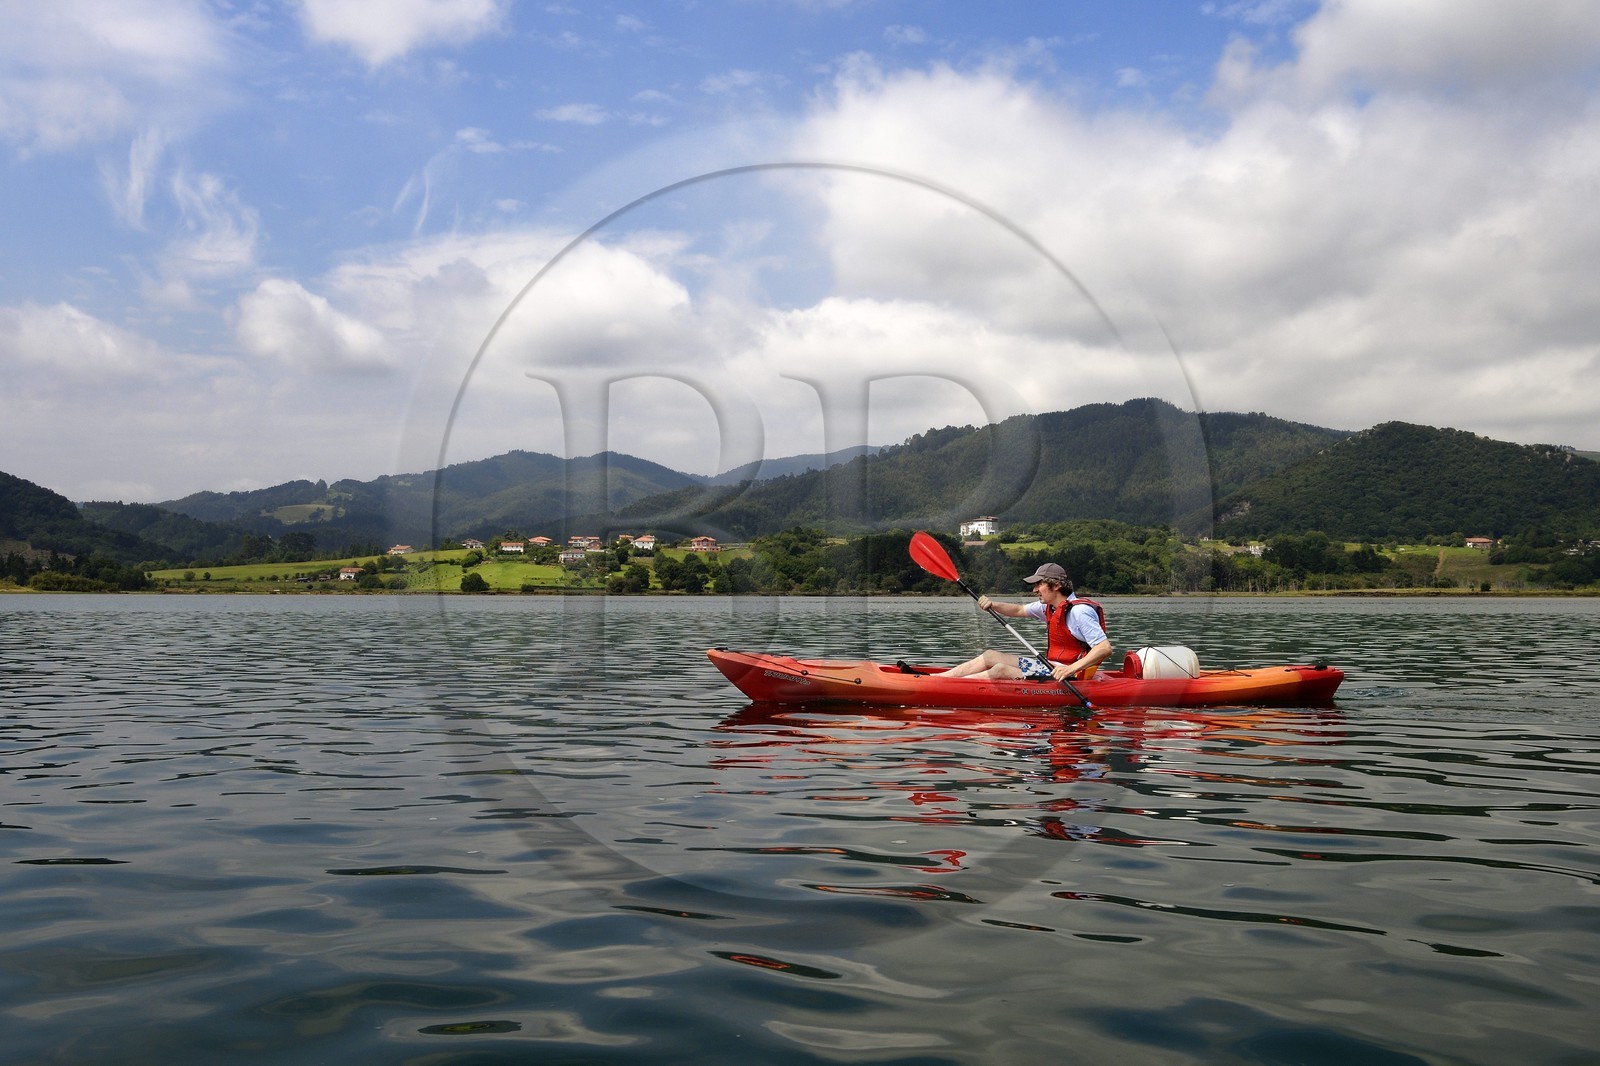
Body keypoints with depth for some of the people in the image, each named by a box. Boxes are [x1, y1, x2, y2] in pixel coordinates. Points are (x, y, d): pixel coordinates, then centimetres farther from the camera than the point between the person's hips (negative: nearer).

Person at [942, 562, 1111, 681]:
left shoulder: (1079, 611, -19)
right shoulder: (1049, 606, 10)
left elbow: (1105, 648, -25)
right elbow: (1018, 610, 22)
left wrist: (1071, 669, -35)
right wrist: (992, 605, 2)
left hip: (1065, 677, -10)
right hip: (1050, 666, 10)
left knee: (1000, 670, -20)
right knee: (990, 656, 6)